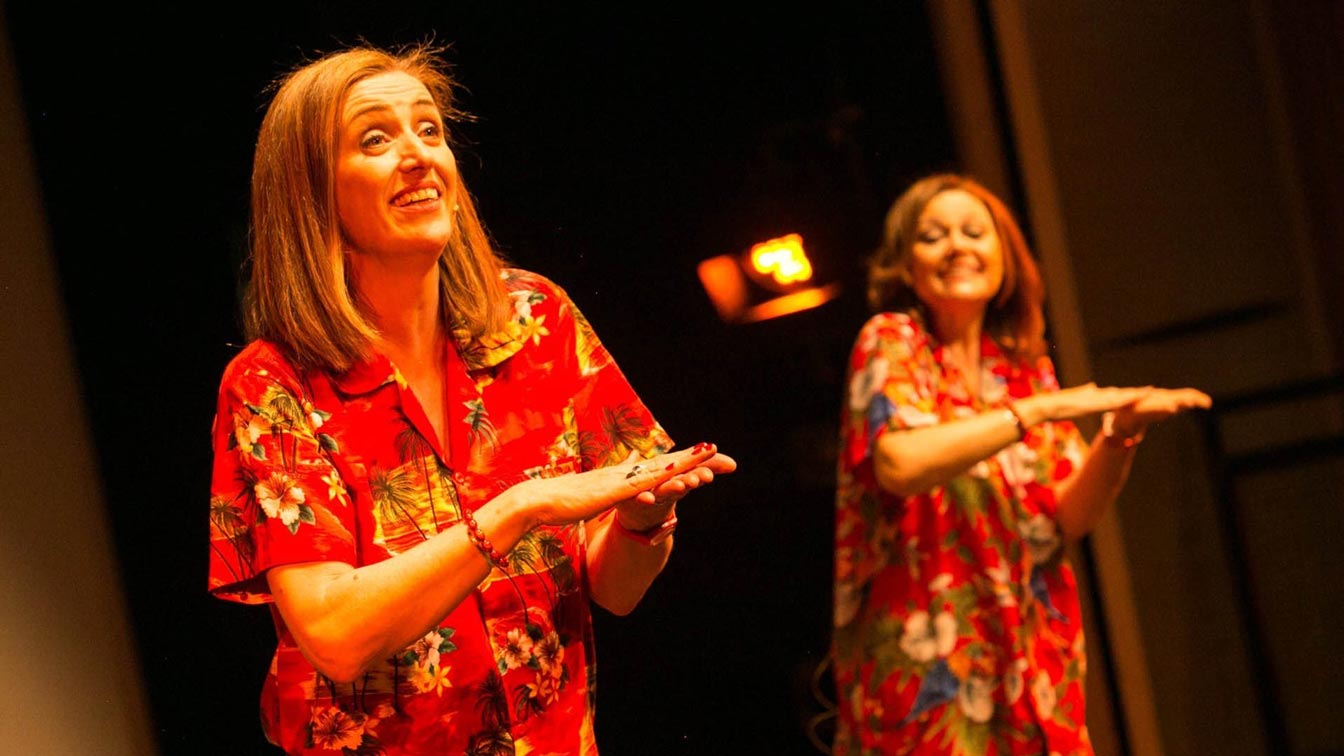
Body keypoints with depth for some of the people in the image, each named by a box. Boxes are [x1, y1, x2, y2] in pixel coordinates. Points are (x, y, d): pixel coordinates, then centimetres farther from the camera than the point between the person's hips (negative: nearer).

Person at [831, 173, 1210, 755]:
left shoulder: (1023, 367, 11)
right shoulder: (891, 342, -3)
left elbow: (1067, 520, 4)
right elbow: (900, 463, -22)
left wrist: (1121, 433, -13)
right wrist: (1045, 408, -20)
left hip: (1030, 661, 5)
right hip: (928, 657, -5)